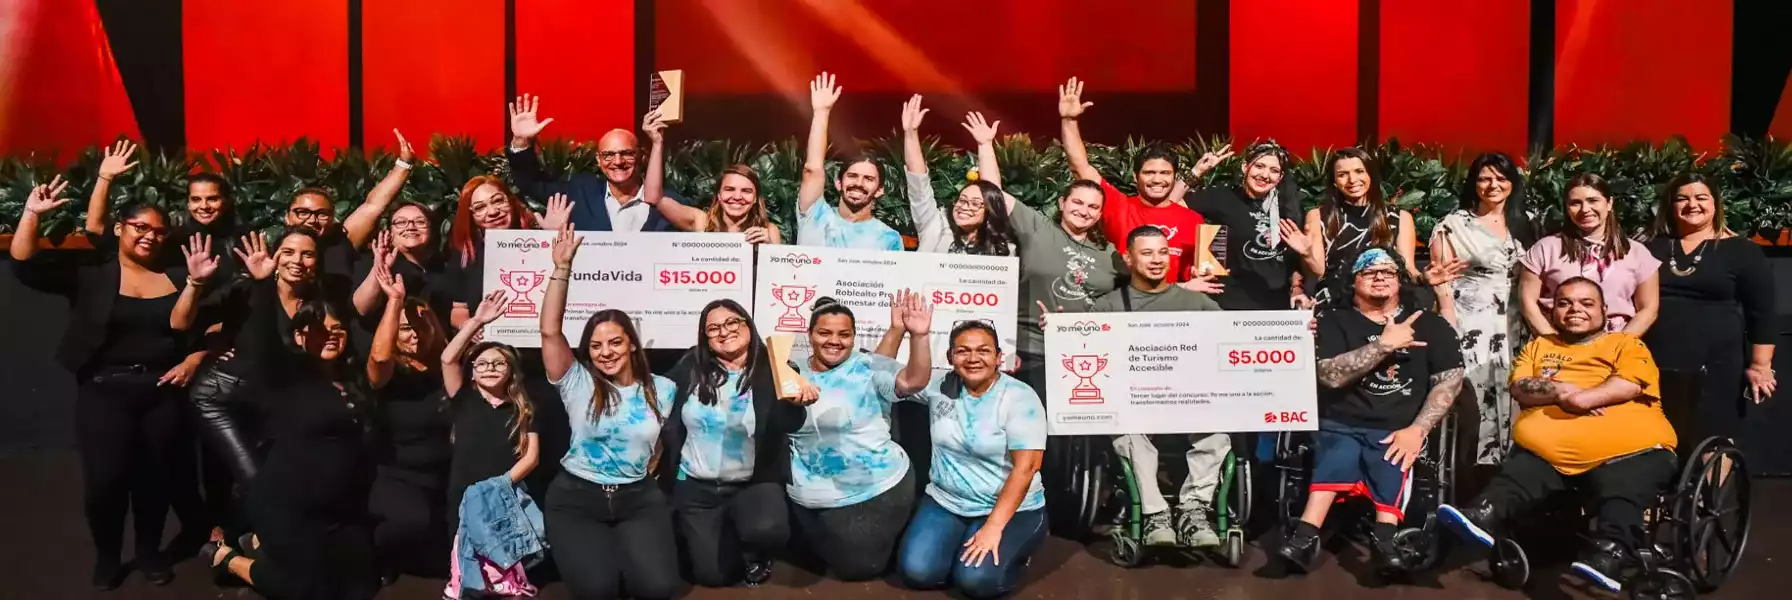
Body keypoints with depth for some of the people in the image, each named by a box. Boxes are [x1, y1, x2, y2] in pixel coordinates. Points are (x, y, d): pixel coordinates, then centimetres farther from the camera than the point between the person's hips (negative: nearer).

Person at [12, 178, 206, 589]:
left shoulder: (178, 277, 7)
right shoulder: (90, 271, 1)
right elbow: (25, 267, -10)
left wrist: (194, 359, -4)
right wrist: (31, 213, -16)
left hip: (163, 391, 2)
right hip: (104, 392, -2)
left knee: (158, 476, 8)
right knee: (104, 480, -7)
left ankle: (149, 551, 30)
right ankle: (107, 556, 18)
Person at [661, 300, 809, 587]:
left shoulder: (770, 370, -11)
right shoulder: (691, 367, -2)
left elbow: (789, 423, -26)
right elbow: (666, 415, 8)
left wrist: (794, 398, -47)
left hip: (754, 483, -2)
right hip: (697, 486, 3)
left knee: (766, 529, -33)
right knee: (713, 575, 1)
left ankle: (755, 555, 5)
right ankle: (733, 534, 35)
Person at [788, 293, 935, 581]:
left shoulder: (868, 367, -11)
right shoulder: (795, 373, 0)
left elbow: (914, 381, -25)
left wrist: (918, 336, -41)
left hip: (877, 490, -4)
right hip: (814, 500, 4)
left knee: (862, 567, 10)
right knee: (845, 565, 19)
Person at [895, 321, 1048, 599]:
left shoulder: (1020, 397, -14)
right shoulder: (939, 386, 0)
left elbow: (1025, 467, -18)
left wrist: (993, 527, -23)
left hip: (1011, 508, -4)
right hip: (946, 502, 4)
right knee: (917, 571, -18)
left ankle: (1006, 550, 8)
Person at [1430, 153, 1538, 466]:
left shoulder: (1523, 225, 13)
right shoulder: (1454, 224, -1)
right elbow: (1442, 280, -4)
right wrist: (1450, 332, -11)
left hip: (1514, 327, 4)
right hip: (1471, 326, -4)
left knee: (1510, 401, 3)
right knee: (1474, 401, -9)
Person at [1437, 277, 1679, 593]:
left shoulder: (1627, 344, 19)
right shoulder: (1539, 346, 28)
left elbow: (1630, 385, -2)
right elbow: (1520, 388, 10)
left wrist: (1581, 398, -16)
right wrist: (1560, 392, -10)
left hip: (1628, 447, -2)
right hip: (1551, 445, 2)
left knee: (1624, 492, -32)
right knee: (1522, 467, -27)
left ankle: (1609, 551, -51)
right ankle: (1483, 515, -49)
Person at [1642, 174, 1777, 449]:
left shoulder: (1741, 251, 3)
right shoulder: (1652, 249, 10)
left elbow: (1763, 313, 1)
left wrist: (1760, 365, -4)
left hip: (1717, 369, -2)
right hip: (1655, 369, 2)